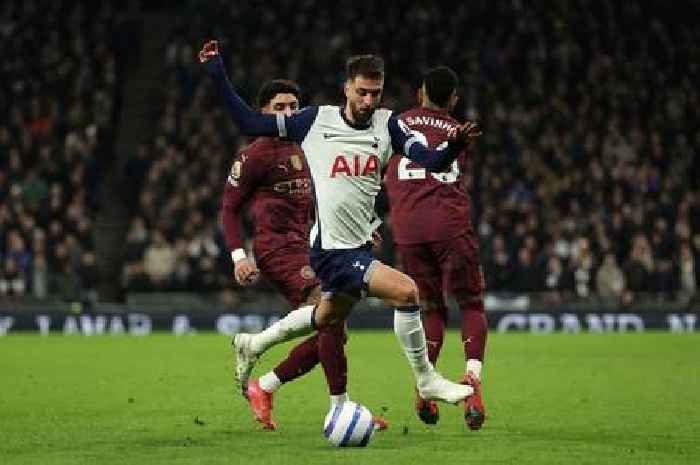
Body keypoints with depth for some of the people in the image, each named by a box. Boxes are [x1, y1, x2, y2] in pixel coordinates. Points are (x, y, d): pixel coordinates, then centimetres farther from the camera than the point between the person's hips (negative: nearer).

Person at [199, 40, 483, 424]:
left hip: (360, 246, 6)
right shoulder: (315, 120, -6)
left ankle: (254, 345, 48)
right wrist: (217, 74, -3)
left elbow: (432, 161, -10)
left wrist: (455, 146, -31)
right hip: (333, 249, -6)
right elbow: (248, 123, 2)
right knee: (406, 291, -20)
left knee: (327, 317, 26)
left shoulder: (387, 125, 2)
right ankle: (426, 381, -6)